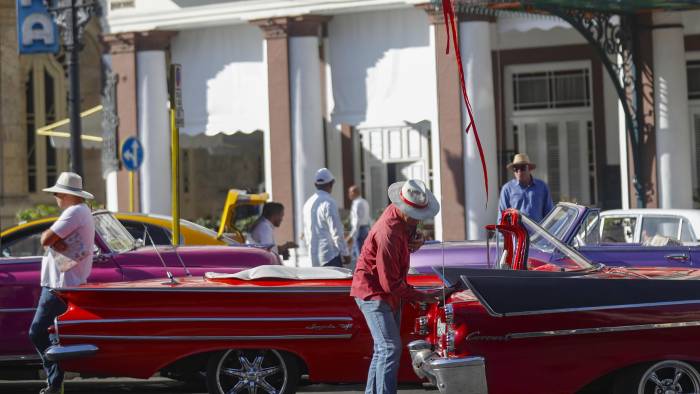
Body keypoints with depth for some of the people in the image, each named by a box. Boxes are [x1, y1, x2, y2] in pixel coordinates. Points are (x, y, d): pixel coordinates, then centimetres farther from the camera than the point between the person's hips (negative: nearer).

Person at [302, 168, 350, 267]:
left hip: (314, 257, 8)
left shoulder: (308, 203, 12)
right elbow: (336, 231, -14)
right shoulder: (328, 202, -12)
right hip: (330, 255, -8)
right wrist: (345, 253, -6)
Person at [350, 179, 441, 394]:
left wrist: (418, 239, -6)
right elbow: (390, 283, -26)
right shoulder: (388, 234, -29)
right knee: (391, 347, -17)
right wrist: (420, 296, -18)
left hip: (389, 294, 10)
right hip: (373, 292, -10)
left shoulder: (403, 219, -2)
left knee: (383, 348, 16)